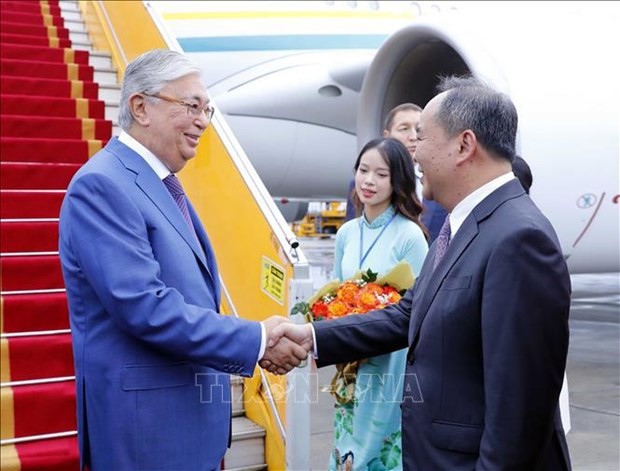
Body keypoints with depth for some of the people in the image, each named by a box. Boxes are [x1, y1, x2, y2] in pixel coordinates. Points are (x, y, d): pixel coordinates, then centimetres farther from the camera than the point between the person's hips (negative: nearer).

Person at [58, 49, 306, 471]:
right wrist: (257, 340, -21)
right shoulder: (102, 184, -18)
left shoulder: (161, 182, 11)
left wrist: (258, 340, 9)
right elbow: (144, 306, -26)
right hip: (146, 422, -9)